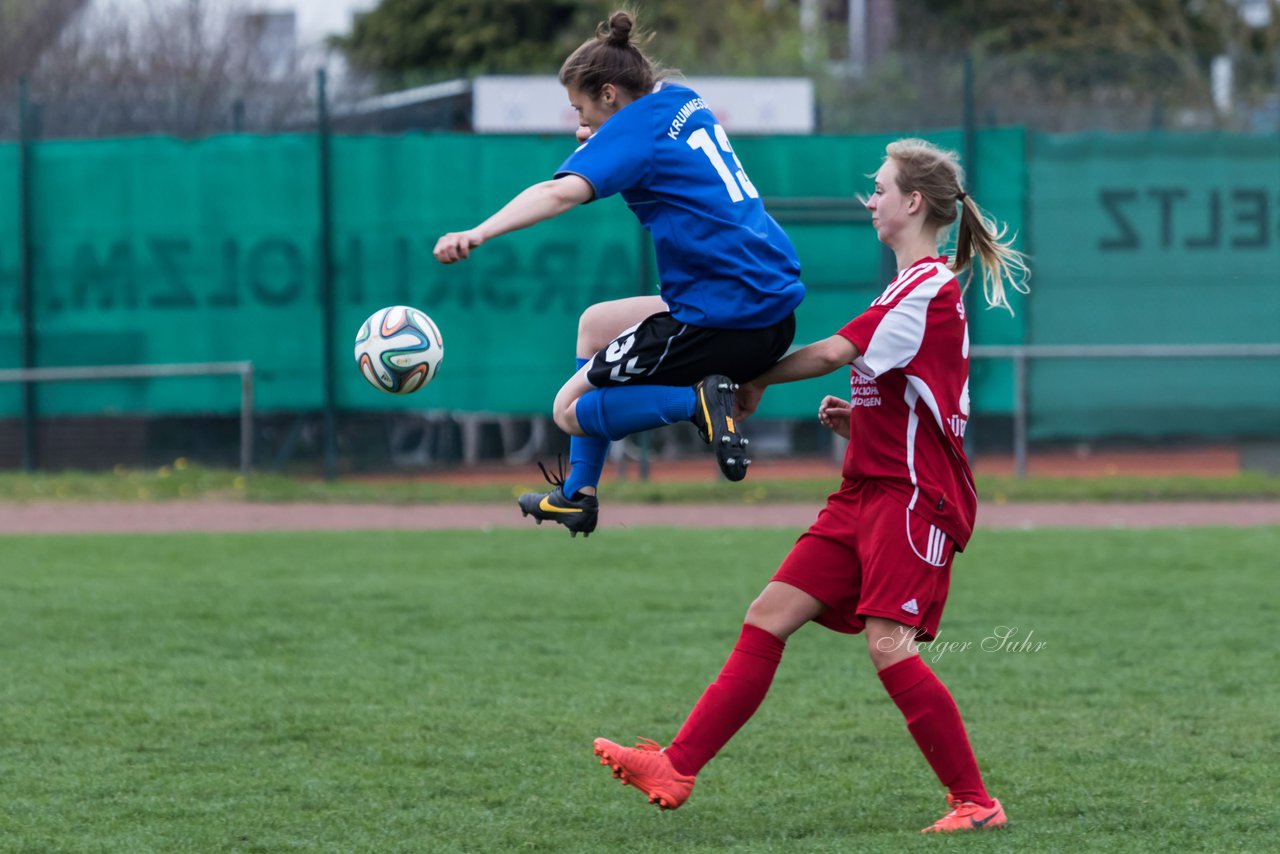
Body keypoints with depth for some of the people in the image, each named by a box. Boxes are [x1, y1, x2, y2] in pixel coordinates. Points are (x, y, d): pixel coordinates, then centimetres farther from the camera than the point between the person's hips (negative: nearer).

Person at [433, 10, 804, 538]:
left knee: (571, 410, 2)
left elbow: (563, 192, -31)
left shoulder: (633, 130, -11)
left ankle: (698, 401, -19)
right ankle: (576, 495, 30)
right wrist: (599, 138, 21)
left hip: (723, 315, -9)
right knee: (595, 323, 28)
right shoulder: (683, 101, 14)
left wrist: (478, 234, -44)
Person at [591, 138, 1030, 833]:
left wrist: (756, 380, 0)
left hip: (913, 495, -10)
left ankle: (976, 802, -8)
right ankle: (675, 770, -2)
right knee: (768, 617, 1)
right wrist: (854, 420, 10)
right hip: (867, 491, 10)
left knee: (888, 644, -18)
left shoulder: (929, 285, -12)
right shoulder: (917, 288, 20)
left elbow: (832, 353, -15)